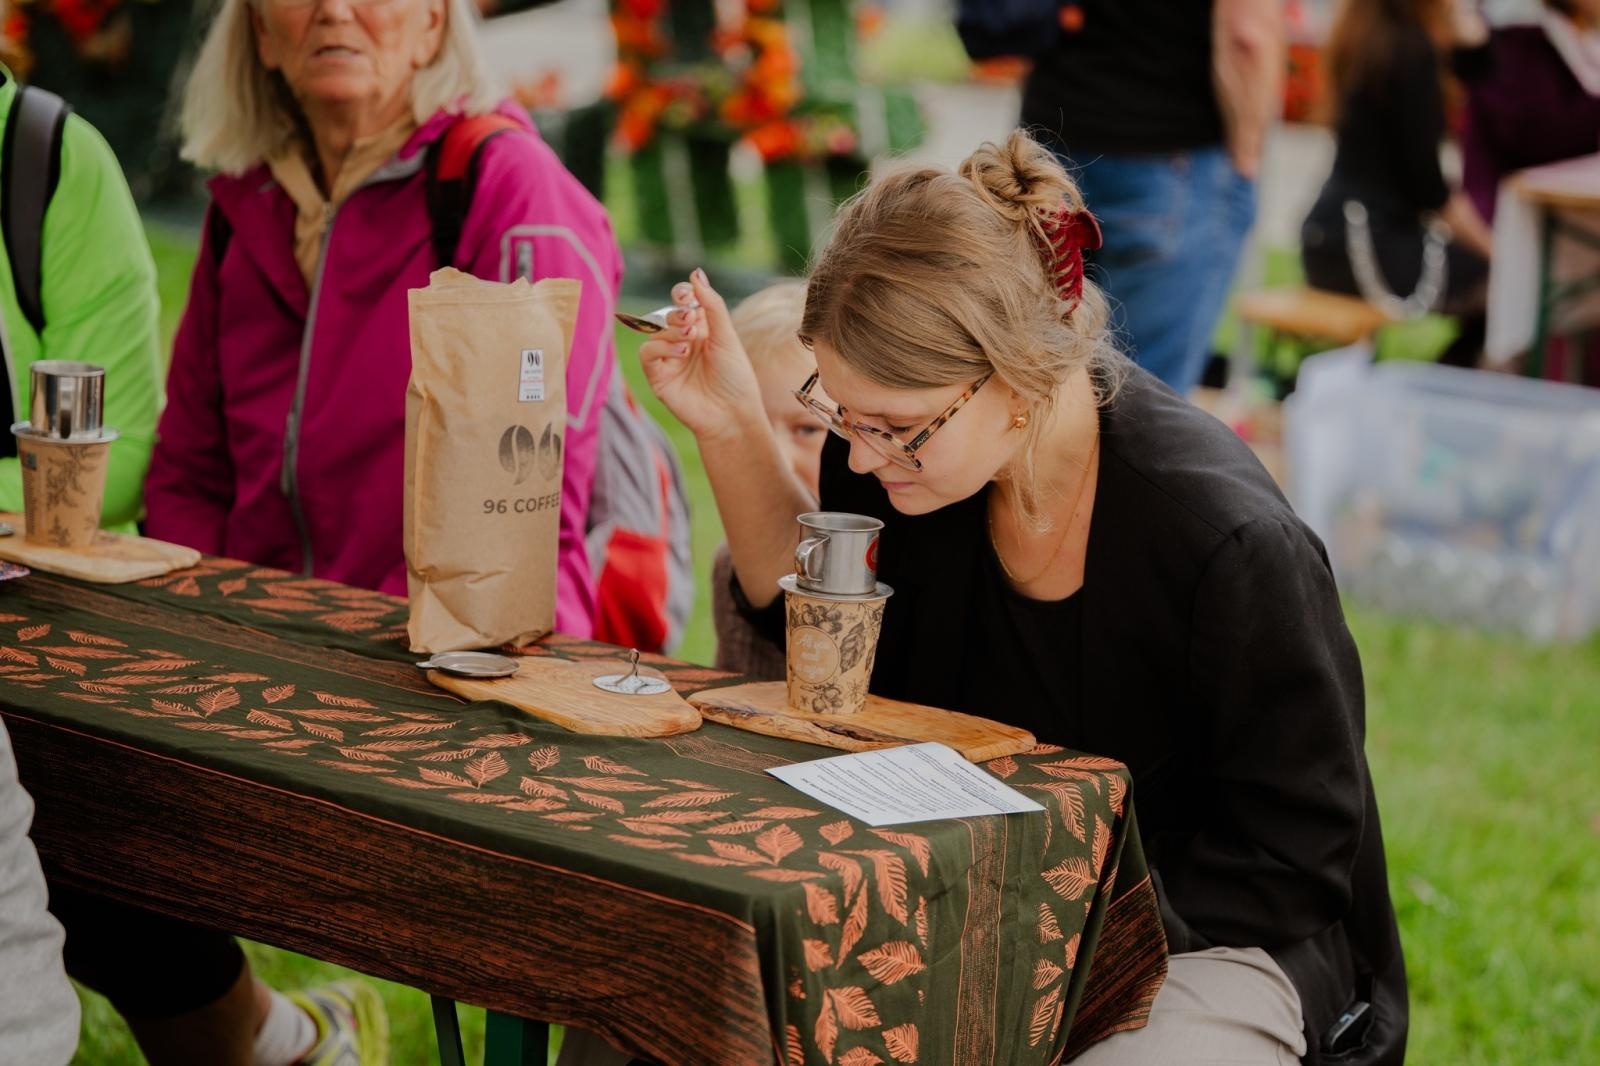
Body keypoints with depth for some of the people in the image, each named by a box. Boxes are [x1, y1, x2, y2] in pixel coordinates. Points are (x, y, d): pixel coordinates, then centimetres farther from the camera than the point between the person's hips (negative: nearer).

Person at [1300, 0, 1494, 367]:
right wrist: (1490, 248, -6)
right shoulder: (1413, 48, -14)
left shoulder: (1360, 33, 12)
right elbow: (1424, 179, -17)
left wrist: (1452, 35, 13)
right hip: (1374, 247, -9)